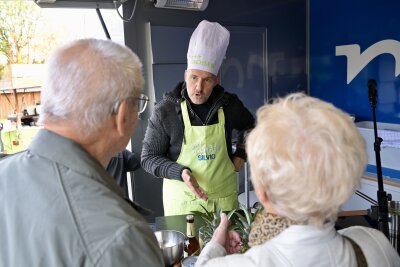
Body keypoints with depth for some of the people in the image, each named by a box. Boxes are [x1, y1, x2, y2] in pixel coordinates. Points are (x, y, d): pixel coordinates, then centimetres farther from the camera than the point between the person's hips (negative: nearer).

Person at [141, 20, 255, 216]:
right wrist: (181, 173, -22)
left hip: (224, 198, 3)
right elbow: (148, 158, -8)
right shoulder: (165, 110, -14)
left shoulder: (229, 104, -5)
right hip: (183, 200, -2)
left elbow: (248, 127, 18)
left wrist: (241, 155, 5)